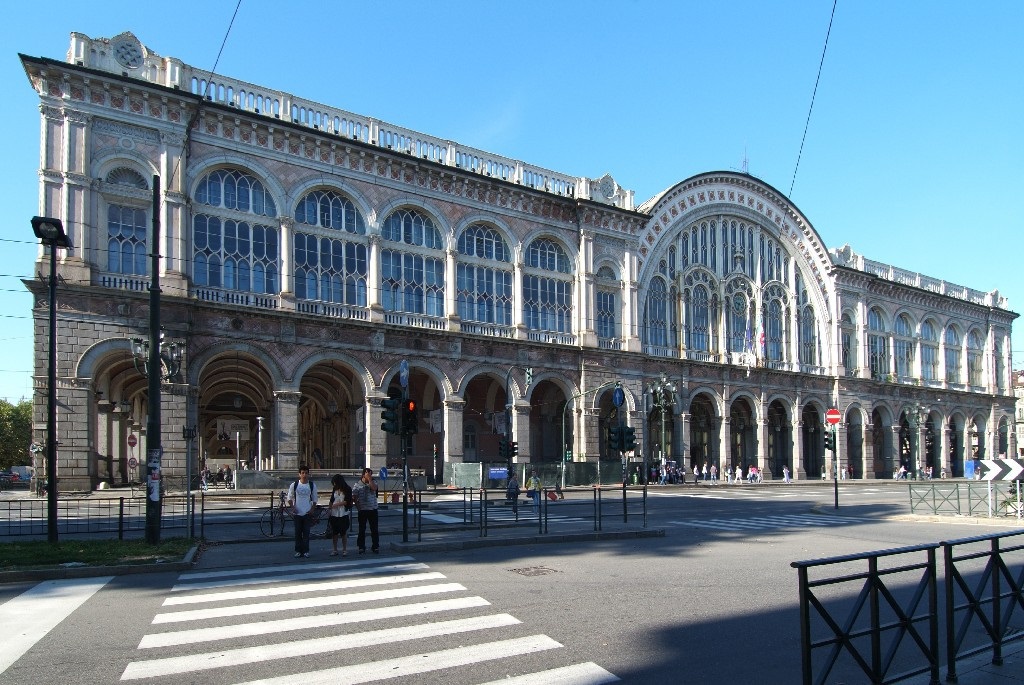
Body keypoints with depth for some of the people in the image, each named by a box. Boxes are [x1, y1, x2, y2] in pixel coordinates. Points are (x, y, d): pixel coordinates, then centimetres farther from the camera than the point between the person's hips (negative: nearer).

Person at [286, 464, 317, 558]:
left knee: (306, 532, 1)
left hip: (307, 513, 0)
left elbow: (314, 499, 9)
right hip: (297, 512, 0)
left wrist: (312, 509, -4)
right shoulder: (294, 485, 0)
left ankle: (306, 551, 9)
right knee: (298, 532, 3)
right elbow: (290, 498, 7)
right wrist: (292, 507, -7)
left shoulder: (312, 485, 3)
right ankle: (298, 551, 11)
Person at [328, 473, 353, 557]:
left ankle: (344, 550, 12)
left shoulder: (347, 489, -5)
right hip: (334, 514, 4)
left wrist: (336, 505, -15)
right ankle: (335, 550, 14)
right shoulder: (334, 489, 9)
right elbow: (331, 500, 13)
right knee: (334, 533, 5)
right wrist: (329, 507, 0)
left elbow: (346, 502, -10)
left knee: (344, 533, 2)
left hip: (344, 514, -4)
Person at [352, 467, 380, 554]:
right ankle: (361, 547, 16)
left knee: (374, 529, 5)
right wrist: (358, 505, -6)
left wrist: (370, 479, -16)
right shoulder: (358, 485, -1)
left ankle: (375, 547, 14)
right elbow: (354, 497, 0)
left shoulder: (373, 482, 4)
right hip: (362, 510, -1)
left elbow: (374, 488, -18)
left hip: (373, 509, 1)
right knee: (362, 529, 7)